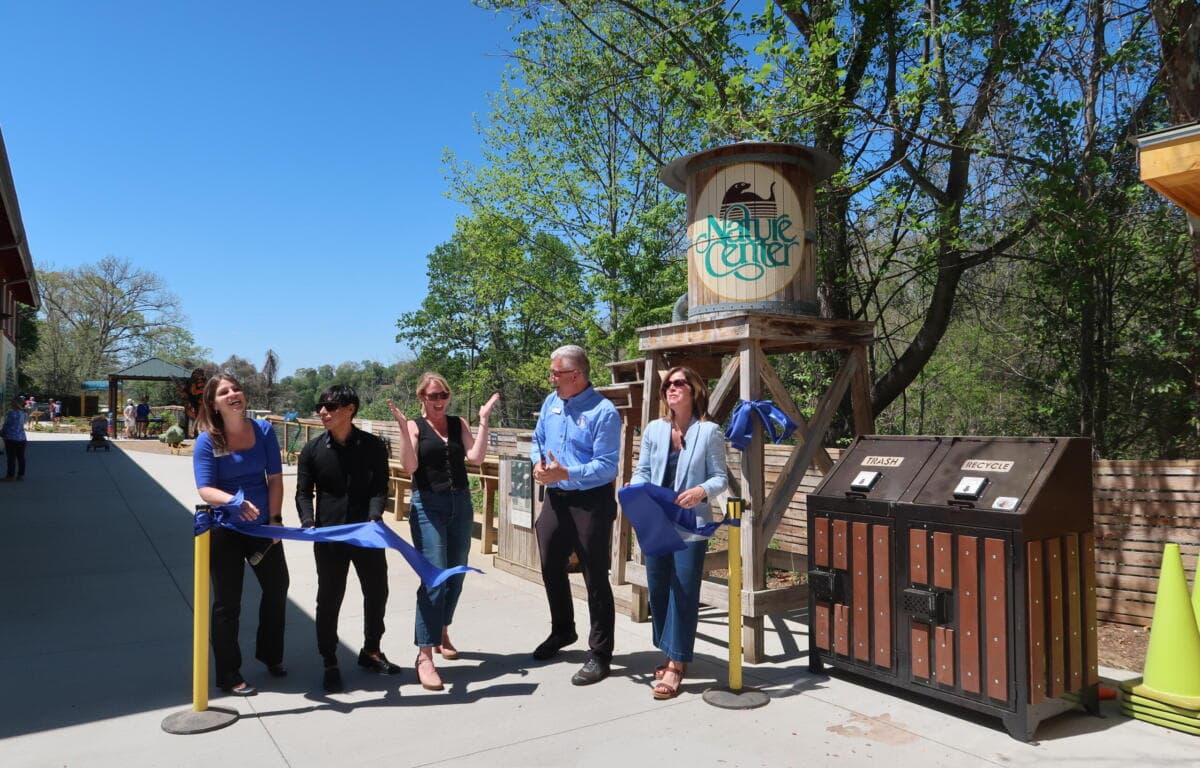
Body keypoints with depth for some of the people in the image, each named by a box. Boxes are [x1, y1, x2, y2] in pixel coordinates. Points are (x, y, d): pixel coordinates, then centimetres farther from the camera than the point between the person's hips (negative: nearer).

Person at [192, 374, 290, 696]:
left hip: (263, 526, 4)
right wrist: (235, 502, -37)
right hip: (226, 531, -4)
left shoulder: (264, 430, -5)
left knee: (277, 588, 16)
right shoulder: (207, 440, -12)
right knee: (228, 603, 5)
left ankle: (270, 654, 39)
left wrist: (275, 518, -8)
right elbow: (205, 489, -19)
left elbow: (275, 478, -3)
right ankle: (228, 674, 20)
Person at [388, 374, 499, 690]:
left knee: (455, 576, 13)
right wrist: (404, 429, -20)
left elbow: (475, 457, -7)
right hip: (428, 506, -4)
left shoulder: (459, 423, 7)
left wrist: (483, 421, -9)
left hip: (461, 504, 4)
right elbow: (409, 466, -14)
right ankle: (424, 655, -10)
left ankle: (441, 634, 35)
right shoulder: (415, 426, -1)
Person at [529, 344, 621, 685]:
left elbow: (606, 466, -20)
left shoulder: (603, 411, -17)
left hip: (590, 502, -8)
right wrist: (538, 463, -5)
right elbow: (537, 440, 16)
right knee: (551, 568, 20)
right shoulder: (551, 402, 6)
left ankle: (599, 654, 13)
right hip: (555, 498, 8)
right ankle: (562, 631, 43)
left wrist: (566, 473, -29)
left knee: (595, 577, 1)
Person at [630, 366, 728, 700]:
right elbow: (642, 470, 8)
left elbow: (720, 477, -4)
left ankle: (676, 665, 4)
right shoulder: (654, 429, 6)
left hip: (691, 523, -4)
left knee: (684, 591, -4)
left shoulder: (709, 431, -4)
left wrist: (703, 491, -23)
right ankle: (672, 654, 27)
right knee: (658, 588, 11)